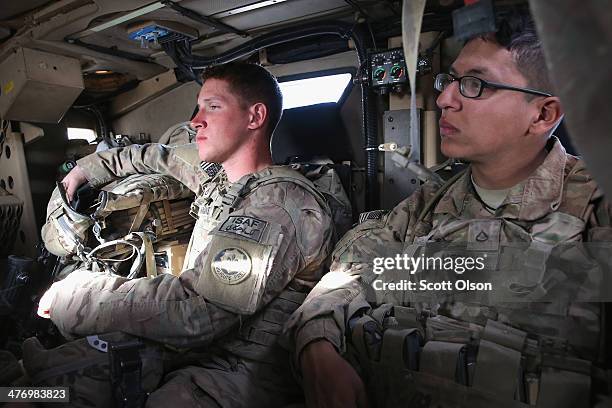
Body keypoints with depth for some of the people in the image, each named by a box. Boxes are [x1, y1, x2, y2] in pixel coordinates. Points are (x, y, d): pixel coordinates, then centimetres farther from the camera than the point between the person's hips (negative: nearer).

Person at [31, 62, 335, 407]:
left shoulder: (282, 201, -25)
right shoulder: (219, 172, 3)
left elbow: (194, 313, -30)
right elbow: (163, 156, 25)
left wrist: (70, 296, -19)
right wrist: (90, 167, 28)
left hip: (241, 375, -8)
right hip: (201, 346, 8)